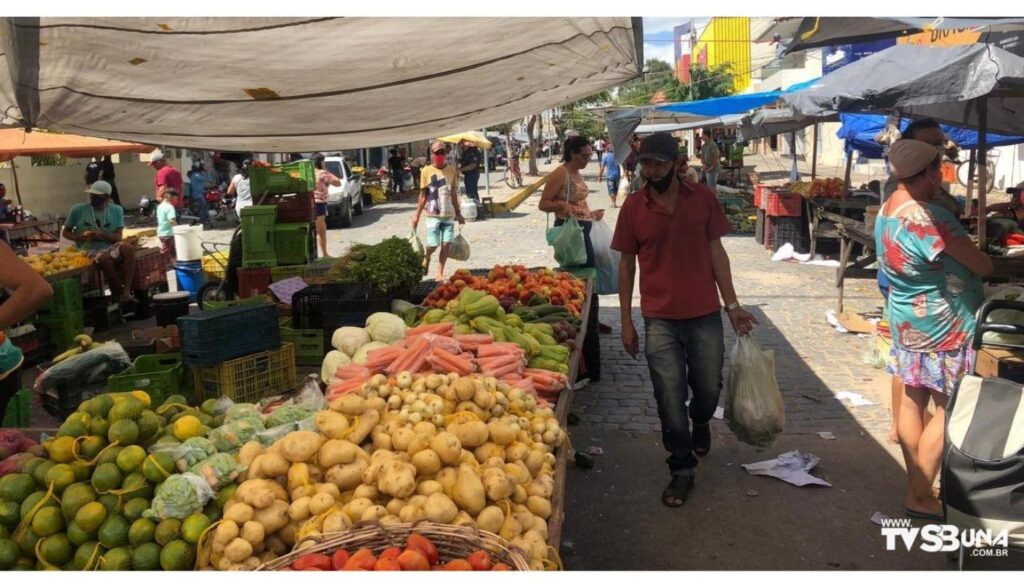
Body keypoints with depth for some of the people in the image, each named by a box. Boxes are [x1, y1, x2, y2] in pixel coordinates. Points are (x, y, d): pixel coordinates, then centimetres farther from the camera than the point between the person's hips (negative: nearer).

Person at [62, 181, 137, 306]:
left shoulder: (116, 210, 5)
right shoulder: (78, 210, 2)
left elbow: (118, 237, 0)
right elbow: (66, 232, 11)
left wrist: (103, 234, -20)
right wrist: (81, 237, -10)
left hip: (110, 247, 2)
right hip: (90, 250, -2)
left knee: (128, 248, -33)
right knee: (105, 258, -37)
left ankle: (126, 291, -34)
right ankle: (119, 293, -19)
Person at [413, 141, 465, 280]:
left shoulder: (452, 170, 5)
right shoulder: (426, 171, -3)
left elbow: (454, 194, 11)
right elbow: (423, 195, 1)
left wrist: (458, 213, 13)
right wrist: (417, 215, -1)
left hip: (449, 214, 3)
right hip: (433, 214, -3)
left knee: (446, 244, -1)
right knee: (433, 244, -4)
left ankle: (440, 273, 9)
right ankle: (426, 258, 30)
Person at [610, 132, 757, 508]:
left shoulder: (702, 198, -2)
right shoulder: (633, 207, -3)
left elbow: (716, 252, 3)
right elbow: (626, 264, 2)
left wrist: (732, 304, -1)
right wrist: (626, 321, 1)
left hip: (705, 315, 1)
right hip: (659, 320, -1)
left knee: (708, 389, 13)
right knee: (670, 400, 4)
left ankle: (701, 421, 48)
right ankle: (682, 470, 22)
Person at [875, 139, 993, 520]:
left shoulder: (887, 210, 5)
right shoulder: (929, 217, -24)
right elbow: (982, 266, -15)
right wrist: (987, 262, 7)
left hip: (906, 320, 9)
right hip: (943, 327, -9)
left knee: (912, 401, 13)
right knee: (948, 410, 2)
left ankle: (917, 486, 24)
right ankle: (920, 496, 9)